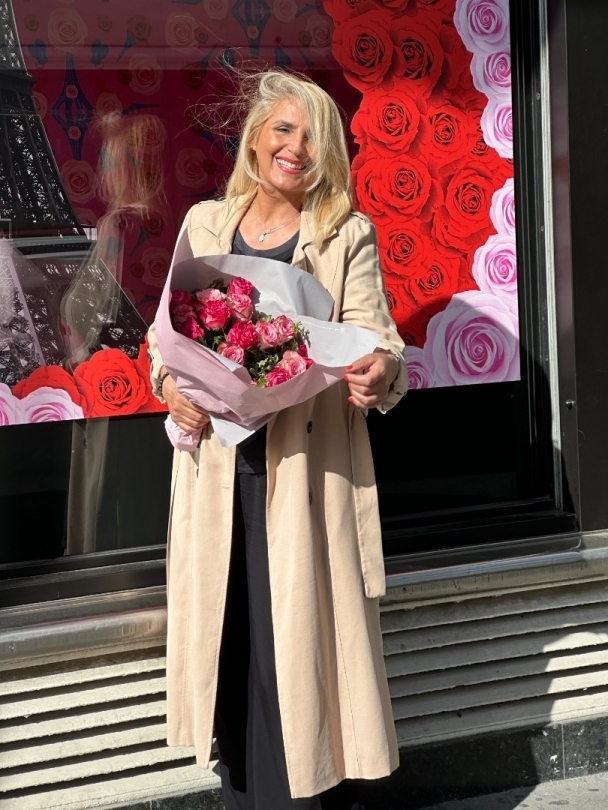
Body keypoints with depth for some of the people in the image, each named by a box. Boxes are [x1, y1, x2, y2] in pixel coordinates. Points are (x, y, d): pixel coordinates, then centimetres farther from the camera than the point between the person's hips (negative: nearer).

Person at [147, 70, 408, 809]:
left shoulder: (347, 236, 2)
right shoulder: (205, 223, 10)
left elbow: (375, 339, -5)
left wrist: (383, 370, -28)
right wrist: (170, 384, -7)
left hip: (305, 466, -2)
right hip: (217, 463, 3)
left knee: (290, 635, 0)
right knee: (227, 638, 8)